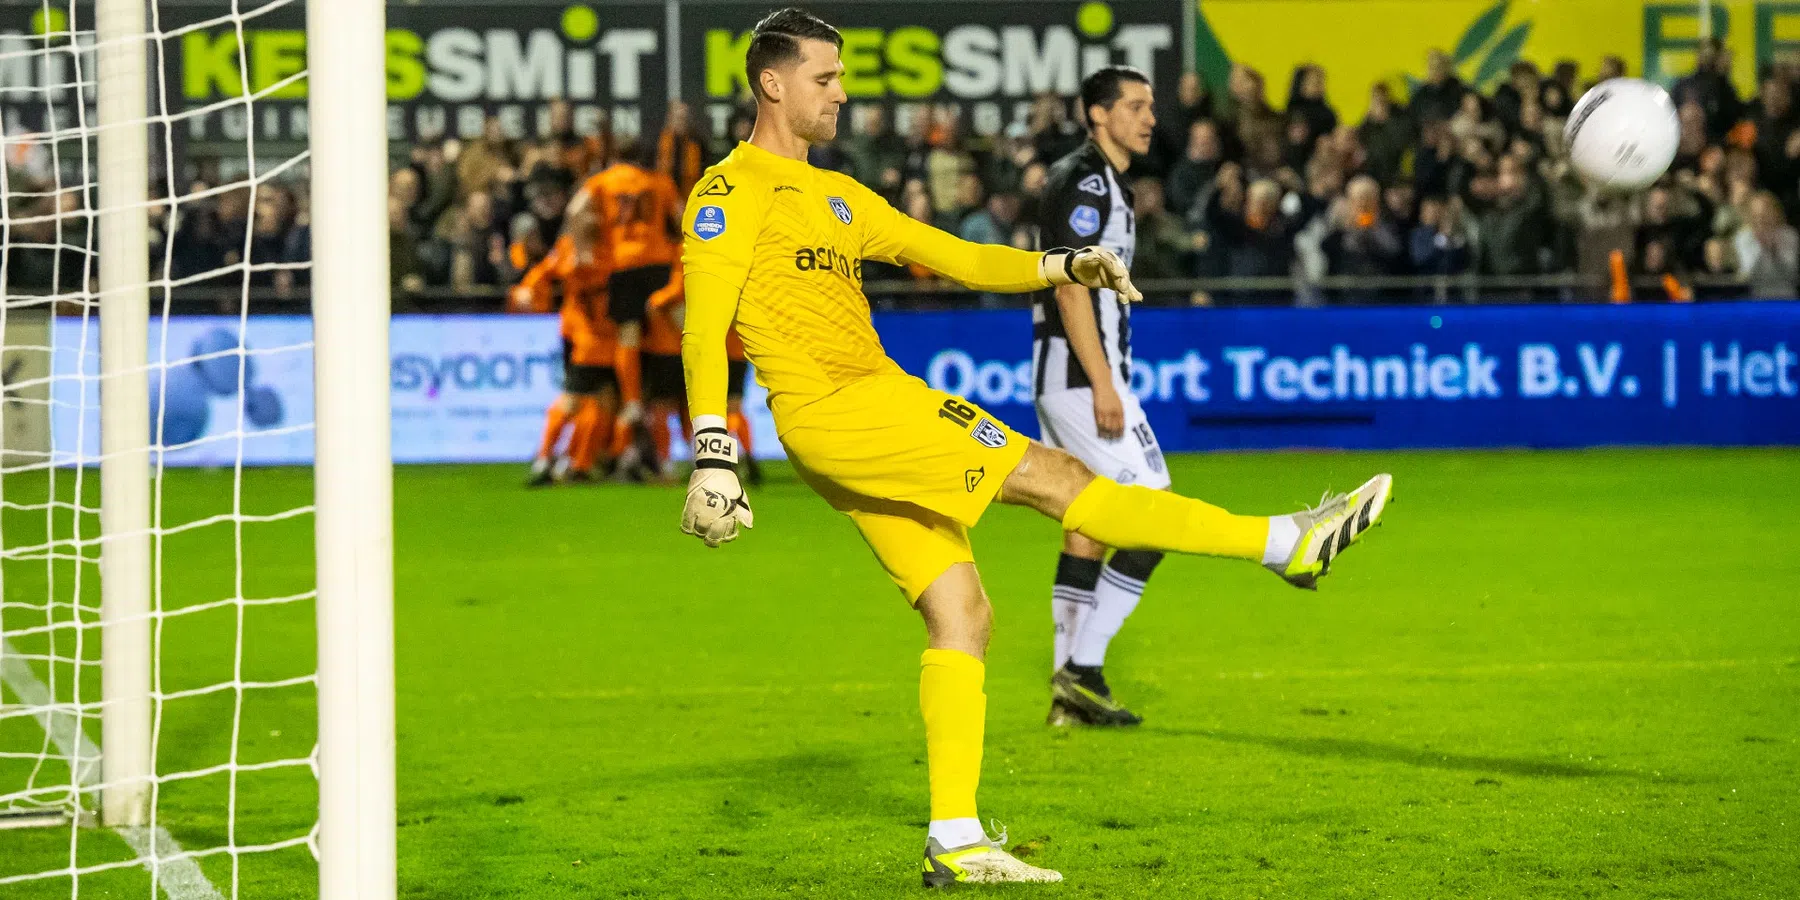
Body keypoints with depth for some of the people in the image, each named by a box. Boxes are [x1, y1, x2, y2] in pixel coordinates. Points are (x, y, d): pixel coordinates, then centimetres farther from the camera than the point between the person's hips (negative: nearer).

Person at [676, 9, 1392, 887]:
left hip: (878, 404, 9)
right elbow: (703, 329, -12)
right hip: (833, 413, -9)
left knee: (959, 613, 4)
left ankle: (954, 841, 6)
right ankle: (1290, 543, -11)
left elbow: (951, 256, 26)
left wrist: (1062, 266, 14)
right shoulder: (733, 190, -4)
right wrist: (712, 456, -21)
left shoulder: (837, 195, 23)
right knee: (1054, 477, -10)